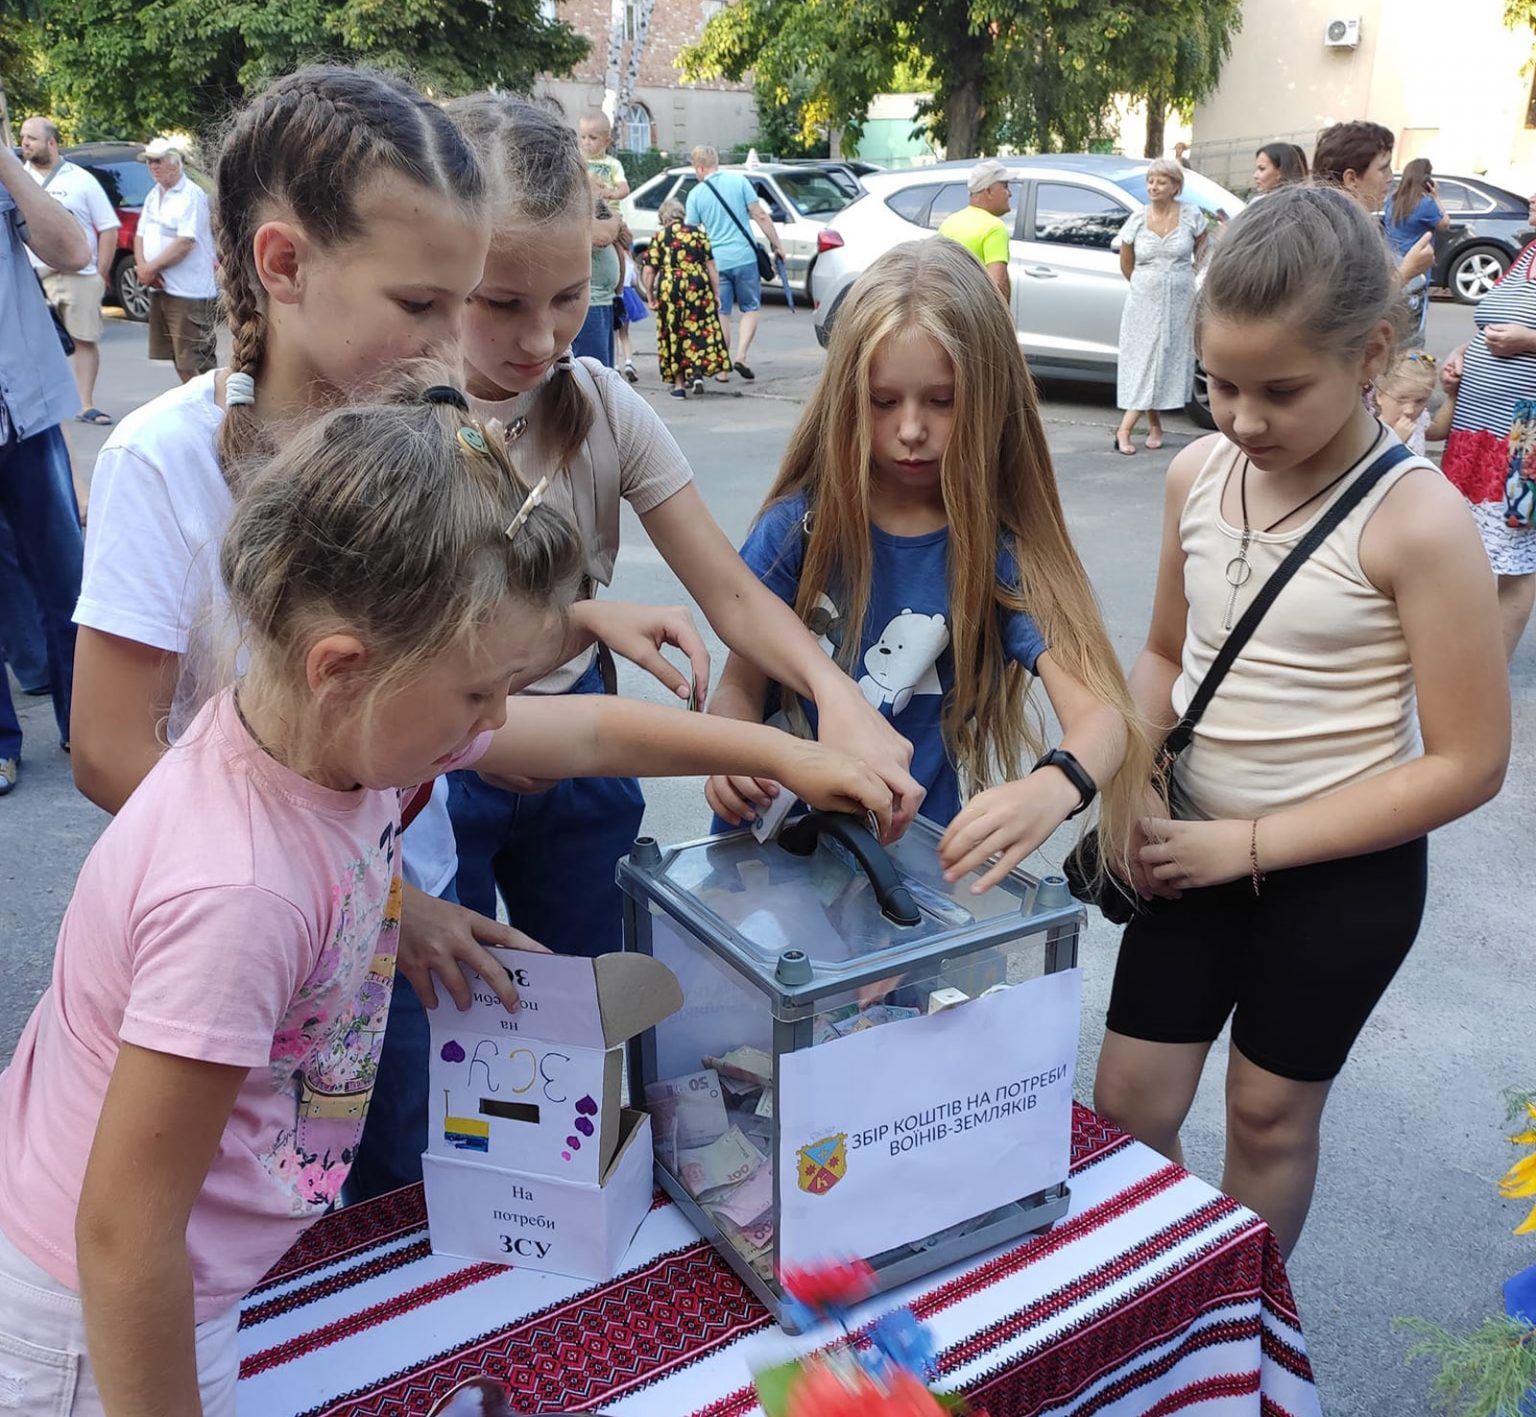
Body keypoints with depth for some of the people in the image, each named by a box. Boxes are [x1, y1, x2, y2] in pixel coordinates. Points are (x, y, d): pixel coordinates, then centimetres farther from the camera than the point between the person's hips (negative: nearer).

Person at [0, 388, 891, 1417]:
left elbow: (584, 733, 1)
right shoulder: (238, 894, -37)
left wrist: (787, 754, 6)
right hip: (112, 1319, -7)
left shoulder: (348, 715, -13)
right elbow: (124, 1238, -28)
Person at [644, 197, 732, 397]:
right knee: (700, 330, 11)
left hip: (669, 290, -1)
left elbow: (649, 272, -3)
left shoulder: (659, 236, 2)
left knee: (674, 335, 9)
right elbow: (711, 267, 3)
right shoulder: (698, 232, 5)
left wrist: (650, 297, 6)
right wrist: (716, 294, 7)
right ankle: (697, 372, -8)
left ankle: (679, 383, 12)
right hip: (698, 288, 1)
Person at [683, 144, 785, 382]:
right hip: (744, 257, -1)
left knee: (721, 314, 10)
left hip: (715, 261, 1)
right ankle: (740, 356, -6)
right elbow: (760, 216, -4)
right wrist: (776, 244, 3)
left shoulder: (696, 194, 0)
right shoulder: (738, 181, -1)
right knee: (751, 308, 12)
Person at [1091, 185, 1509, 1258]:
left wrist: (1252, 843, -20)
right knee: (1130, 1103, 10)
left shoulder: (1416, 520, -20)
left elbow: (1466, 763, -18)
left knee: (1269, 1114, 13)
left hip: (1341, 868, -4)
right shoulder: (1198, 474, -5)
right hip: (1193, 851, 5)